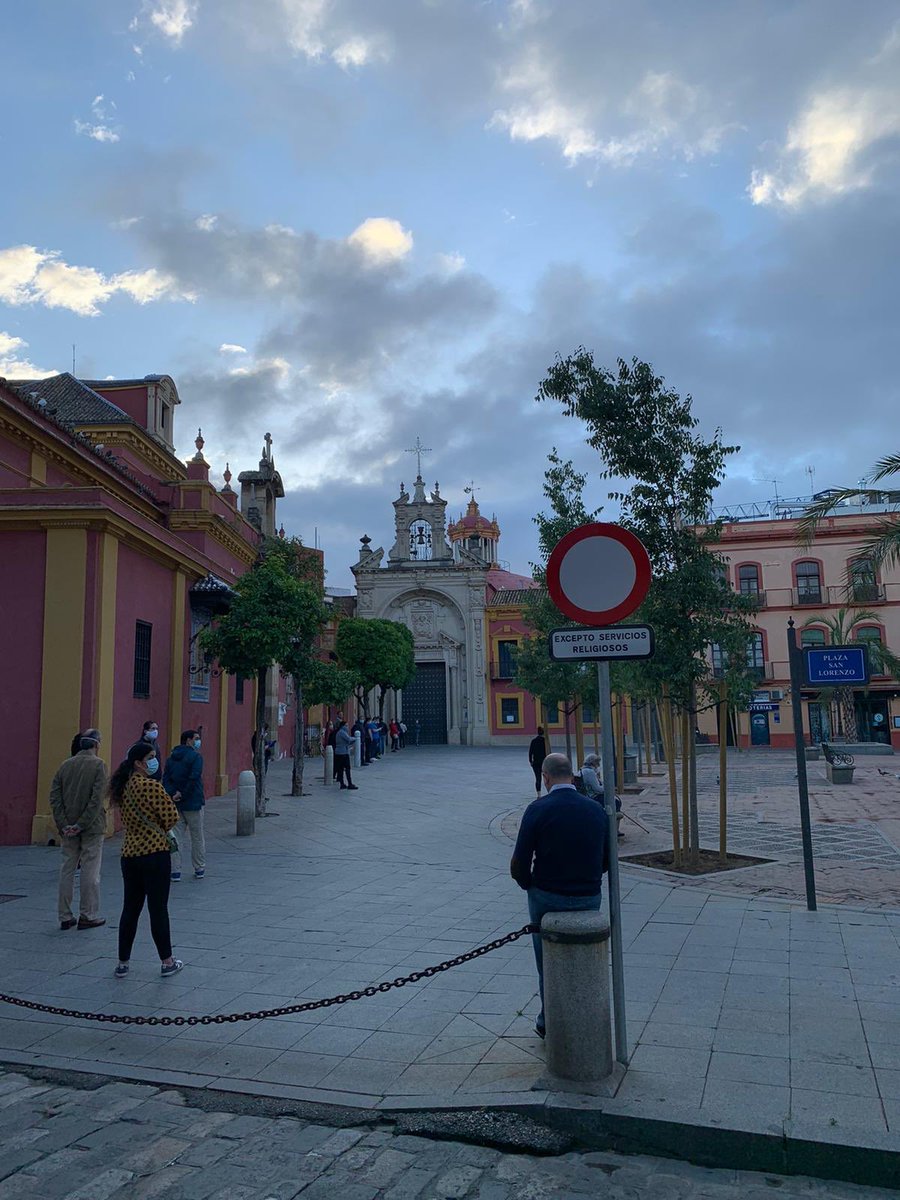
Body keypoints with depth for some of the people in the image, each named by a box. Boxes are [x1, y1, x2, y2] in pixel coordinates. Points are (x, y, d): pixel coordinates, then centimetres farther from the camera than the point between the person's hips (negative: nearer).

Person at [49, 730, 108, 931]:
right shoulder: (98, 764, -10)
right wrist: (82, 824, -13)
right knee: (90, 871, 4)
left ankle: (65, 916, 18)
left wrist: (63, 824, -2)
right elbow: (97, 798, -17)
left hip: (68, 828, 5)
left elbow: (54, 797, 1)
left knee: (67, 870, 11)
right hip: (91, 827, -5)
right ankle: (88, 916, 9)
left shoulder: (66, 765, 5)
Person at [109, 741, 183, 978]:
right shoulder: (152, 787, -17)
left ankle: (123, 963, 21)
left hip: (129, 854, 7)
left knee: (130, 908, 15)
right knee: (158, 909, 3)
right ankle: (167, 962, 14)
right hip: (155, 854, -7)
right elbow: (172, 817, -15)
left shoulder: (124, 787, 7)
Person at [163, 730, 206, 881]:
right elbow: (194, 779, -21)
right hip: (193, 803, -4)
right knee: (197, 838, 9)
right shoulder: (195, 757, -10)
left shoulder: (171, 758, 9)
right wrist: (183, 795, -13)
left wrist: (174, 794, -10)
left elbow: (165, 779, -1)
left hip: (175, 805, 5)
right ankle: (199, 869, 18)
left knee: (175, 837, 7)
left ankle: (175, 871, 4)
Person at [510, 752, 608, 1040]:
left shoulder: (539, 809, -14)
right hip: (589, 898, 3)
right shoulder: (596, 809, -1)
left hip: (547, 898, -3)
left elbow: (519, 864, -14)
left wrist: (528, 885, 5)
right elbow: (606, 859, 6)